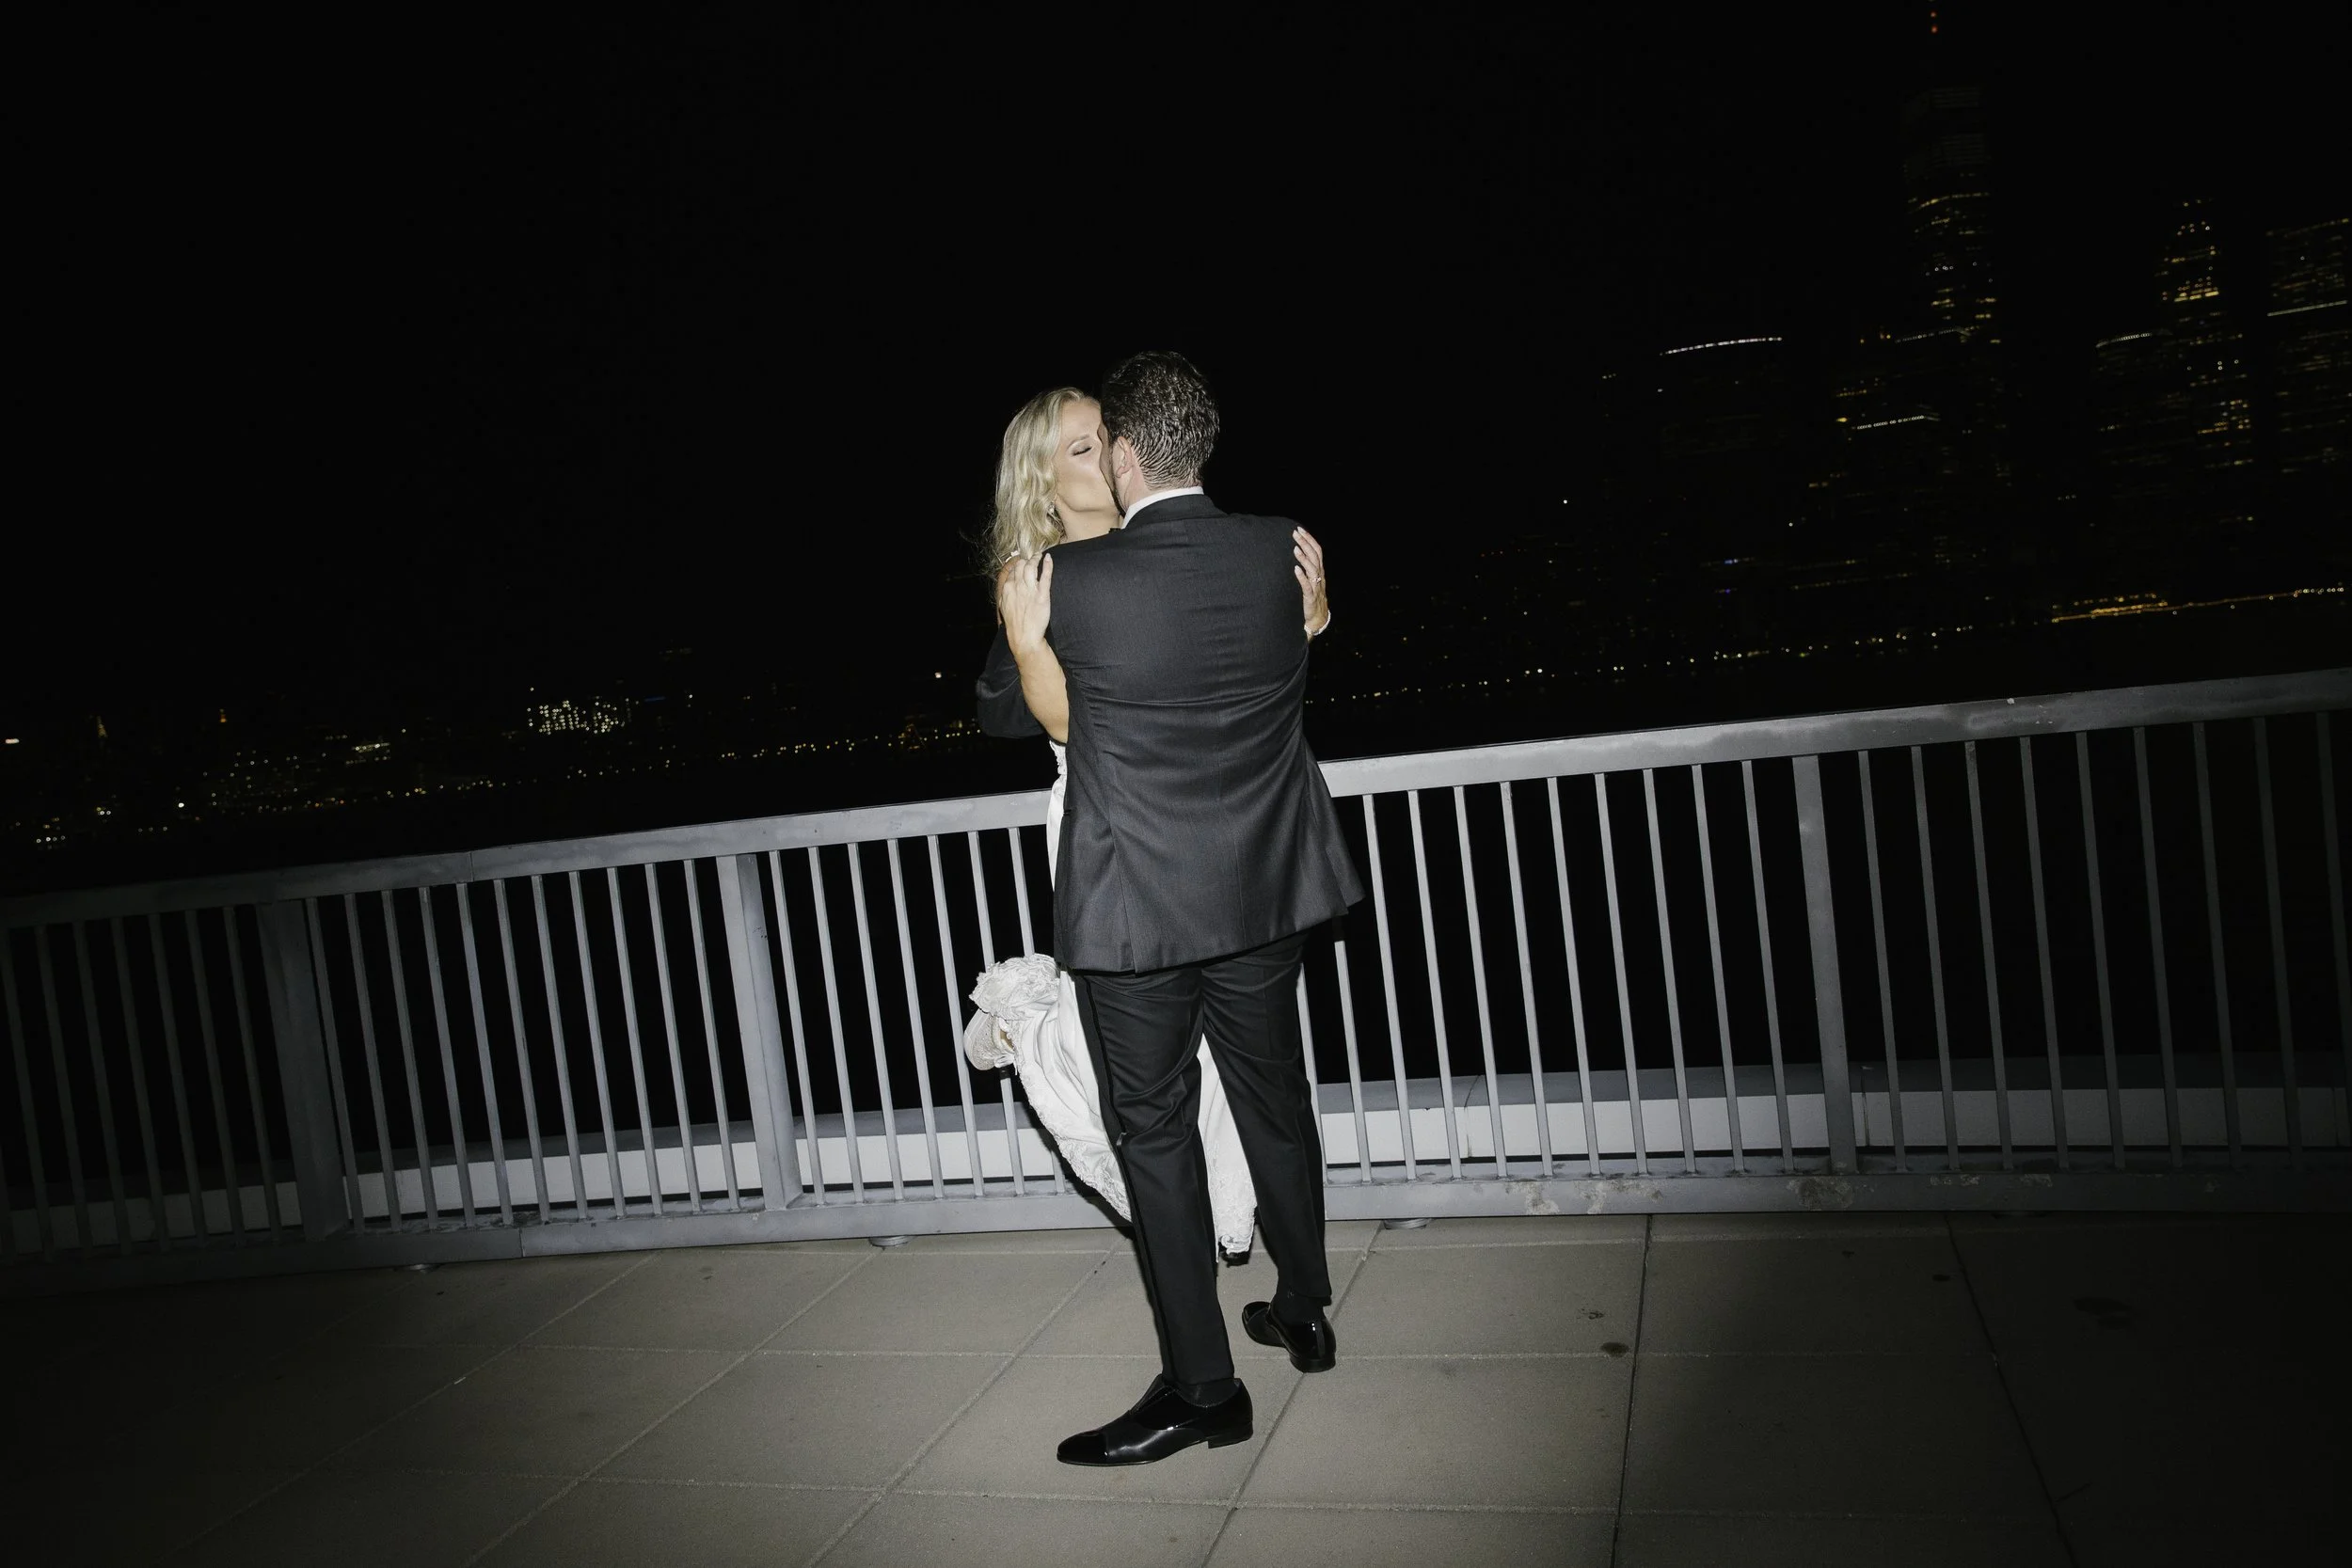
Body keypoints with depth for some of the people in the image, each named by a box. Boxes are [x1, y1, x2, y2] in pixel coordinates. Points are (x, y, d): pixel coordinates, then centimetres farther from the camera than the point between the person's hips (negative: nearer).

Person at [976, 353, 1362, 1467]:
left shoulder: (1069, 579, -15)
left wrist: (1024, 636, 7)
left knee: (1156, 1135, 7)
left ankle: (1202, 1385, 16)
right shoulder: (1282, 554, -4)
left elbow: (1001, 712, -1)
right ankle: (1303, 1312, 39)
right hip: (1265, 892, 5)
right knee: (1274, 1101, 21)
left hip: (1135, 911, -5)